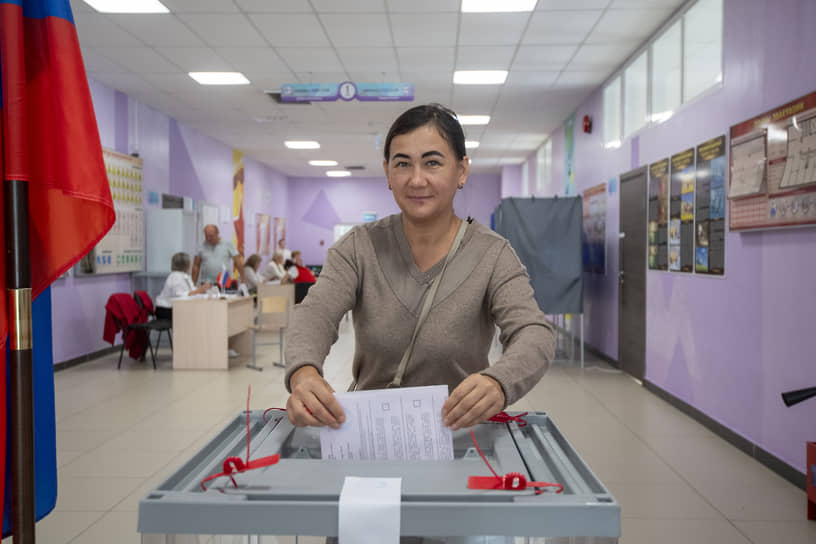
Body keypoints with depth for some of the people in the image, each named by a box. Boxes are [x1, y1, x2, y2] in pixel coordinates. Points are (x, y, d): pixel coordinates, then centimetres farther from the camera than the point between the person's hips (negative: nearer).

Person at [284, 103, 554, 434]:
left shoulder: (492, 255, -4)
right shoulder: (359, 247, 0)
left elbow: (535, 335, -18)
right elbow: (315, 313, -14)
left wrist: (497, 382, -41)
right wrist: (303, 372, -38)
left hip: (460, 433, 0)